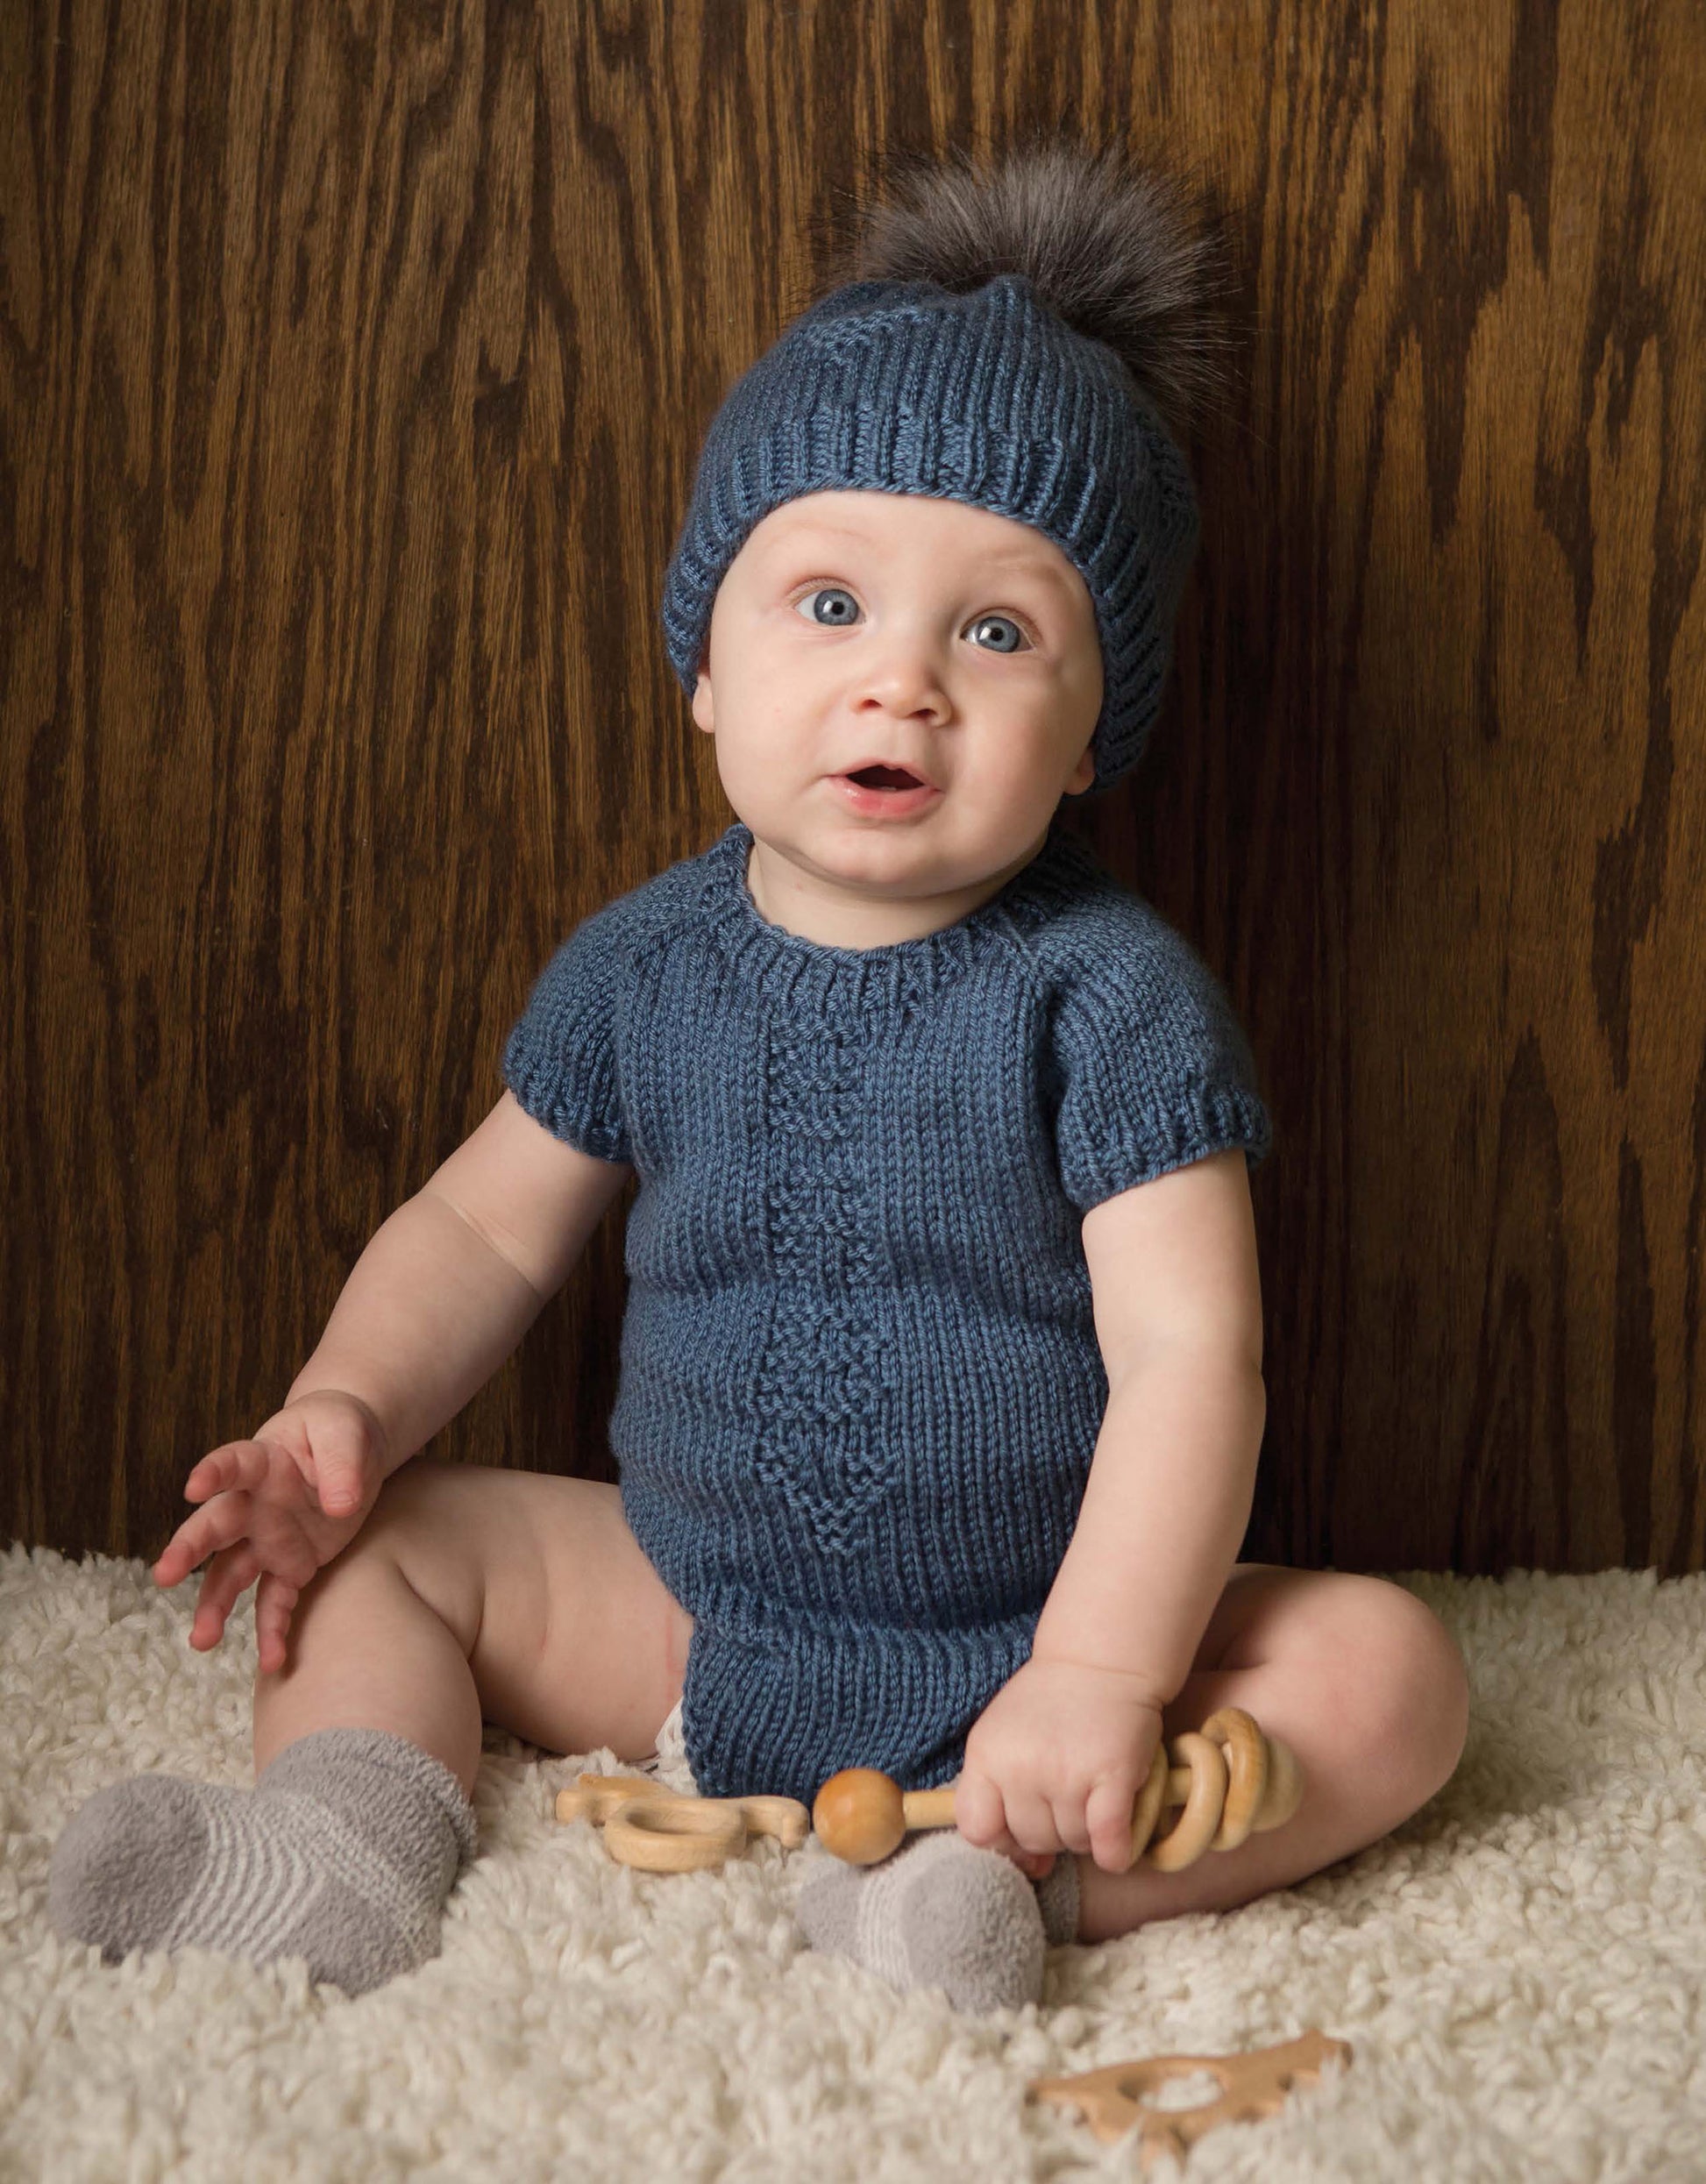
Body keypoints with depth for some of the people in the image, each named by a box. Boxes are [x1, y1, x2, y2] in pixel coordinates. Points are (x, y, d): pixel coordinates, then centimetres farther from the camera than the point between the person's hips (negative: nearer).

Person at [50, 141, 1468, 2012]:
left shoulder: (1105, 993, -14)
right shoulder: (645, 966, -1)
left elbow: (1189, 1356, -21)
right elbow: (488, 1226, 11)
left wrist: (1100, 1674, -31)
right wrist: (343, 1412, -6)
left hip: (1024, 1639, -3)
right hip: (684, 1624, 4)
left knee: (1384, 1670, -24)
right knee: (379, 1538, 0)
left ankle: (1000, 1878, -37)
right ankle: (349, 1833, -18)